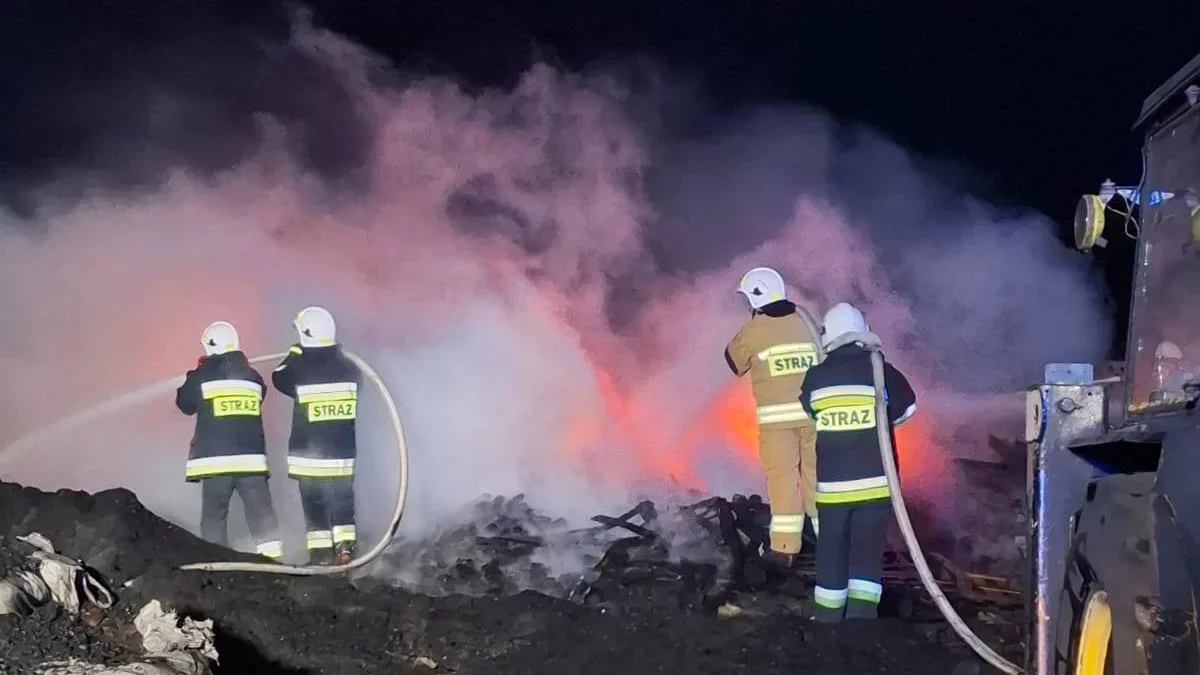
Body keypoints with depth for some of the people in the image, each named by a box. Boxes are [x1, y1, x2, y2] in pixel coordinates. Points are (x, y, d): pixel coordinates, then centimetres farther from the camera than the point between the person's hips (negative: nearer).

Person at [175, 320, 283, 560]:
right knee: (260, 509, 5)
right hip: (251, 456, 3)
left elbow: (185, 404, 8)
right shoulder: (253, 376, 6)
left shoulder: (202, 376, -5)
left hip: (215, 458, -2)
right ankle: (272, 555, -3)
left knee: (214, 514, 6)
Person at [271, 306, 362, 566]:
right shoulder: (348, 367, -4)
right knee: (342, 498, 13)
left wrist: (294, 354, 15)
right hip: (343, 450, 3)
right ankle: (345, 544, 4)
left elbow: (280, 379, 4)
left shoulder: (300, 368, -14)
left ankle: (321, 552, 4)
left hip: (309, 452, -3)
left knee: (314, 502, 5)